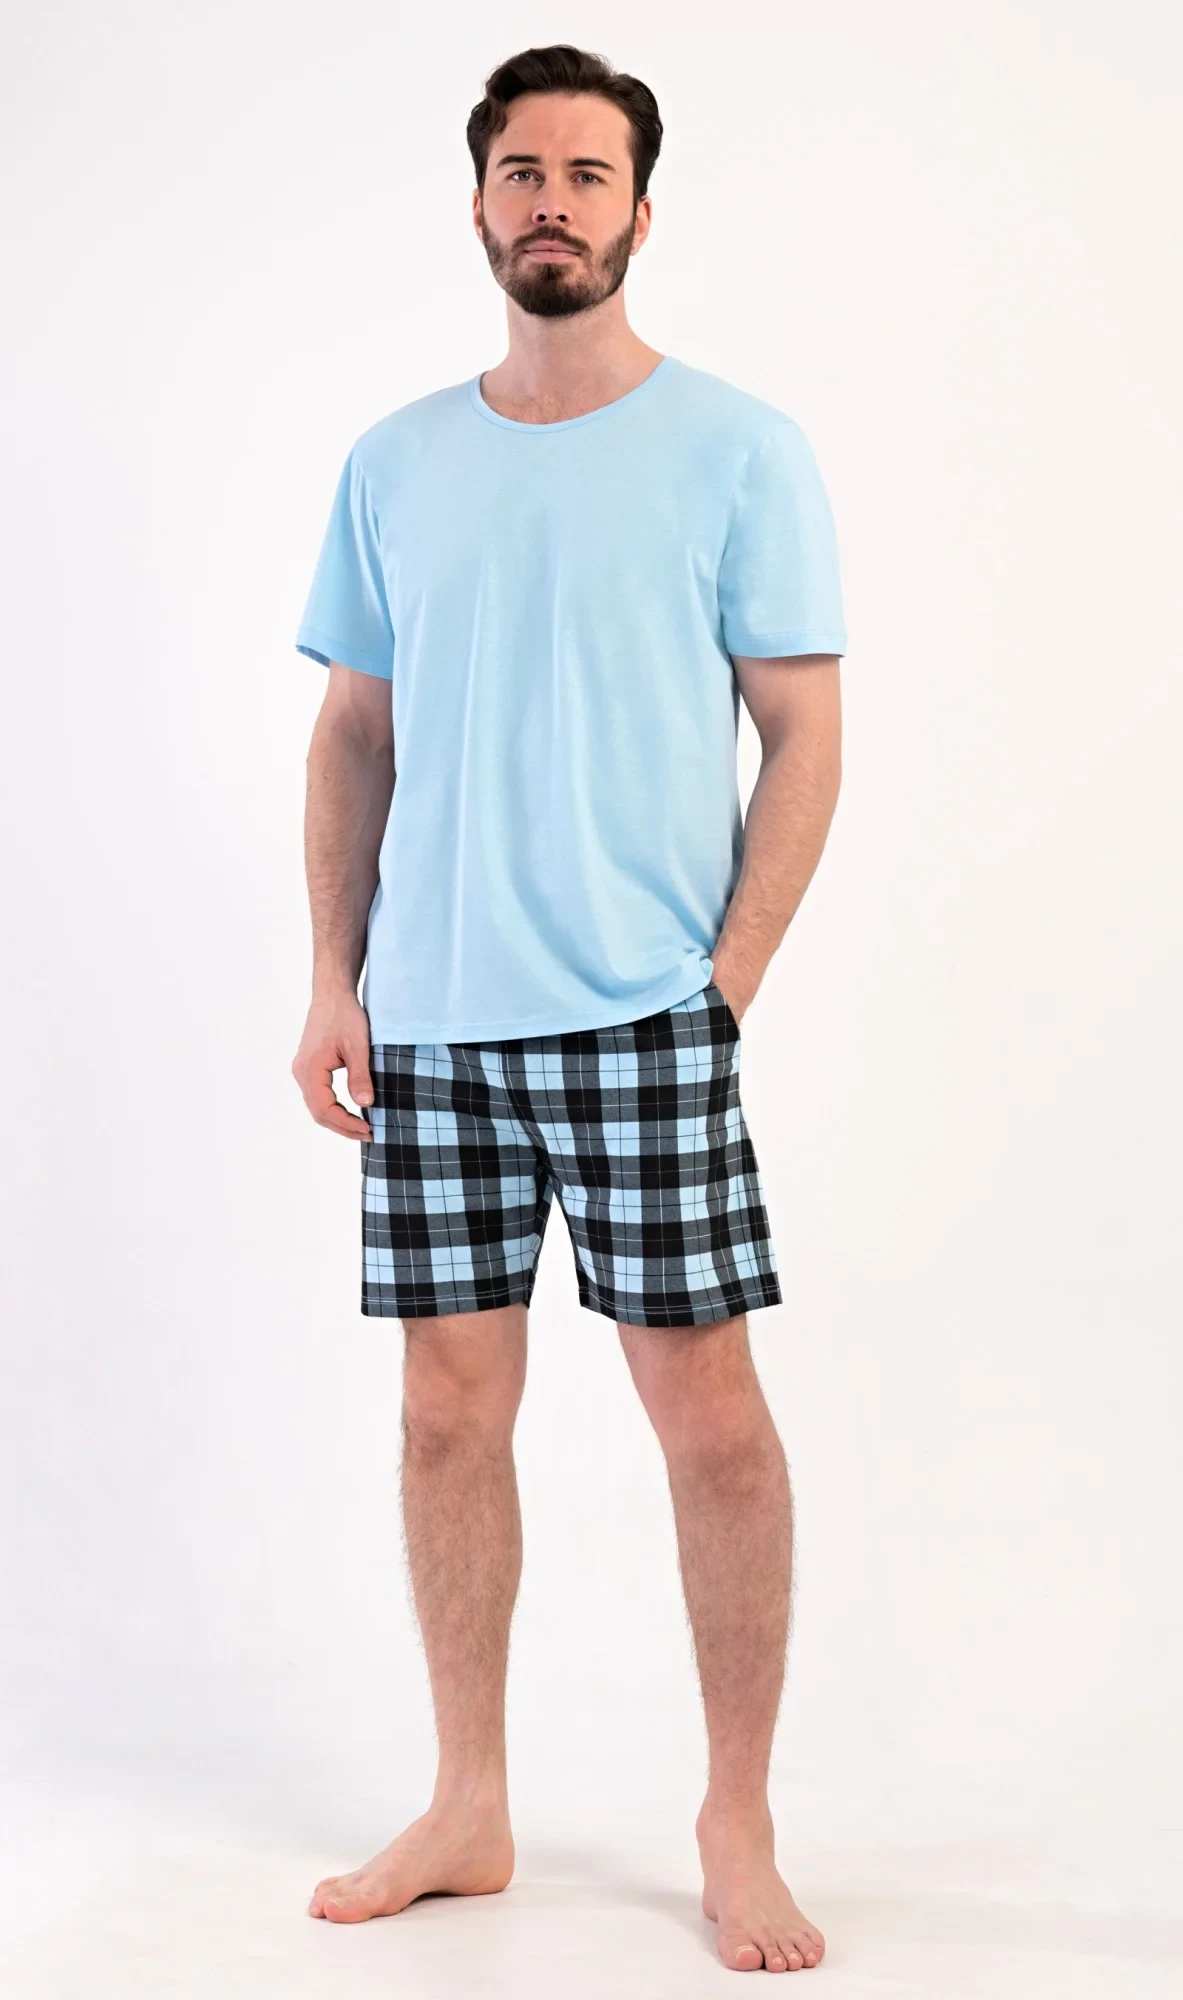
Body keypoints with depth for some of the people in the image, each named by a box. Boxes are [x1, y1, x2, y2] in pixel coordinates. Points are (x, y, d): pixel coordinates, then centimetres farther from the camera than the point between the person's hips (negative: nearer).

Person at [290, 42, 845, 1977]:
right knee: (450, 1406, 9)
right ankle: (469, 1811, 23)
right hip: (427, 1021, 4)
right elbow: (355, 739, 13)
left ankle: (738, 1821, 15)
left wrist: (726, 984, -9)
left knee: (706, 1407, -1)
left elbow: (807, 737, -2)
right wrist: (335, 984, 5)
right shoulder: (394, 464, 11)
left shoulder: (741, 451, 0)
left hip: (642, 1016, -4)